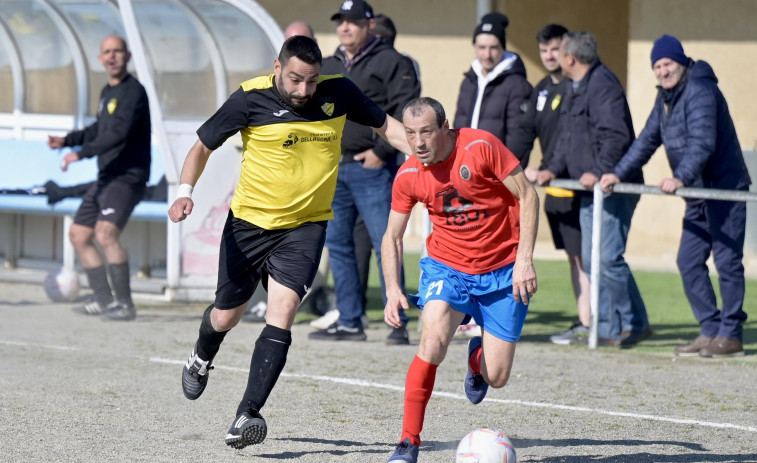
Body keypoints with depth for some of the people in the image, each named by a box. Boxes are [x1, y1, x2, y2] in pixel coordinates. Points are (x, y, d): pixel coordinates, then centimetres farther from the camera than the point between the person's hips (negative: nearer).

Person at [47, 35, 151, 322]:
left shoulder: (133, 91, -13)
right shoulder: (107, 92, 16)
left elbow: (119, 133, -25)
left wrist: (81, 153, -27)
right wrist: (67, 140, 21)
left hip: (128, 177, -10)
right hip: (105, 178, 10)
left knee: (105, 233, -26)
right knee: (79, 236, 12)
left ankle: (125, 305, -23)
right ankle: (104, 300, 18)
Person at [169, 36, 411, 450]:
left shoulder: (338, 92, -6)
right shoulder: (250, 99, -13)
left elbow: (385, 125, 9)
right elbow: (202, 146, -3)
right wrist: (185, 191, -20)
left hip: (305, 227, 0)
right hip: (249, 221, 0)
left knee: (281, 314, -18)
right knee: (226, 315, 12)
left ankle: (246, 416, -20)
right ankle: (202, 359, 49)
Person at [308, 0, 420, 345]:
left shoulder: (390, 63, -4)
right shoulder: (328, 67, 17)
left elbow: (406, 111, -11)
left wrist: (381, 151, -15)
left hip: (372, 168, -7)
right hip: (333, 169, 7)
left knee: (385, 244, -8)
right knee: (337, 244, 8)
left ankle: (398, 324, -5)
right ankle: (349, 322, 15)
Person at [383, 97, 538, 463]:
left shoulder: (482, 147, -18)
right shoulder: (408, 176, -8)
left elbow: (527, 196, -11)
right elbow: (392, 235, 5)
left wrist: (524, 260, -16)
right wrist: (393, 290, -9)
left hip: (502, 271, -1)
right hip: (447, 265, 1)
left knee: (496, 377, -2)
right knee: (433, 340, -27)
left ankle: (477, 356, 38)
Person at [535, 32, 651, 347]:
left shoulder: (603, 85, -13)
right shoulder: (575, 88, 18)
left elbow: (616, 135, -22)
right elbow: (567, 137, 24)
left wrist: (600, 172, -28)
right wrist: (554, 169, 11)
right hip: (591, 190, 10)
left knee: (609, 258, -13)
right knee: (591, 260, 7)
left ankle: (635, 324, -3)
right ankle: (609, 330, 10)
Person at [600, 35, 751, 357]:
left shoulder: (700, 91, -16)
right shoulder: (666, 98, 15)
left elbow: (702, 142, -27)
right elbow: (648, 140, 23)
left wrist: (681, 178, -39)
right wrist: (618, 173, 16)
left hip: (725, 187, -10)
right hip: (698, 194, 10)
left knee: (726, 261, -6)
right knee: (689, 262, 6)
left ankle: (731, 335, -2)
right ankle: (710, 330, 12)